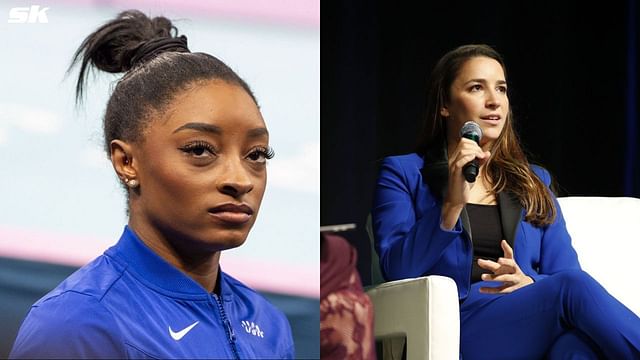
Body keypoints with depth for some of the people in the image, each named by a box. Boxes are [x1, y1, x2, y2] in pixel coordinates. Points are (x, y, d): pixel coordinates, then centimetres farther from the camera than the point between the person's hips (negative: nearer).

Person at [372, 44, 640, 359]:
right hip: (457, 329, -3)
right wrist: (451, 206, -14)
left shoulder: (534, 182, 27)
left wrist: (528, 283, -8)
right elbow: (397, 270, -1)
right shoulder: (403, 173, 15)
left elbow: (565, 272, 16)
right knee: (573, 287, -35)